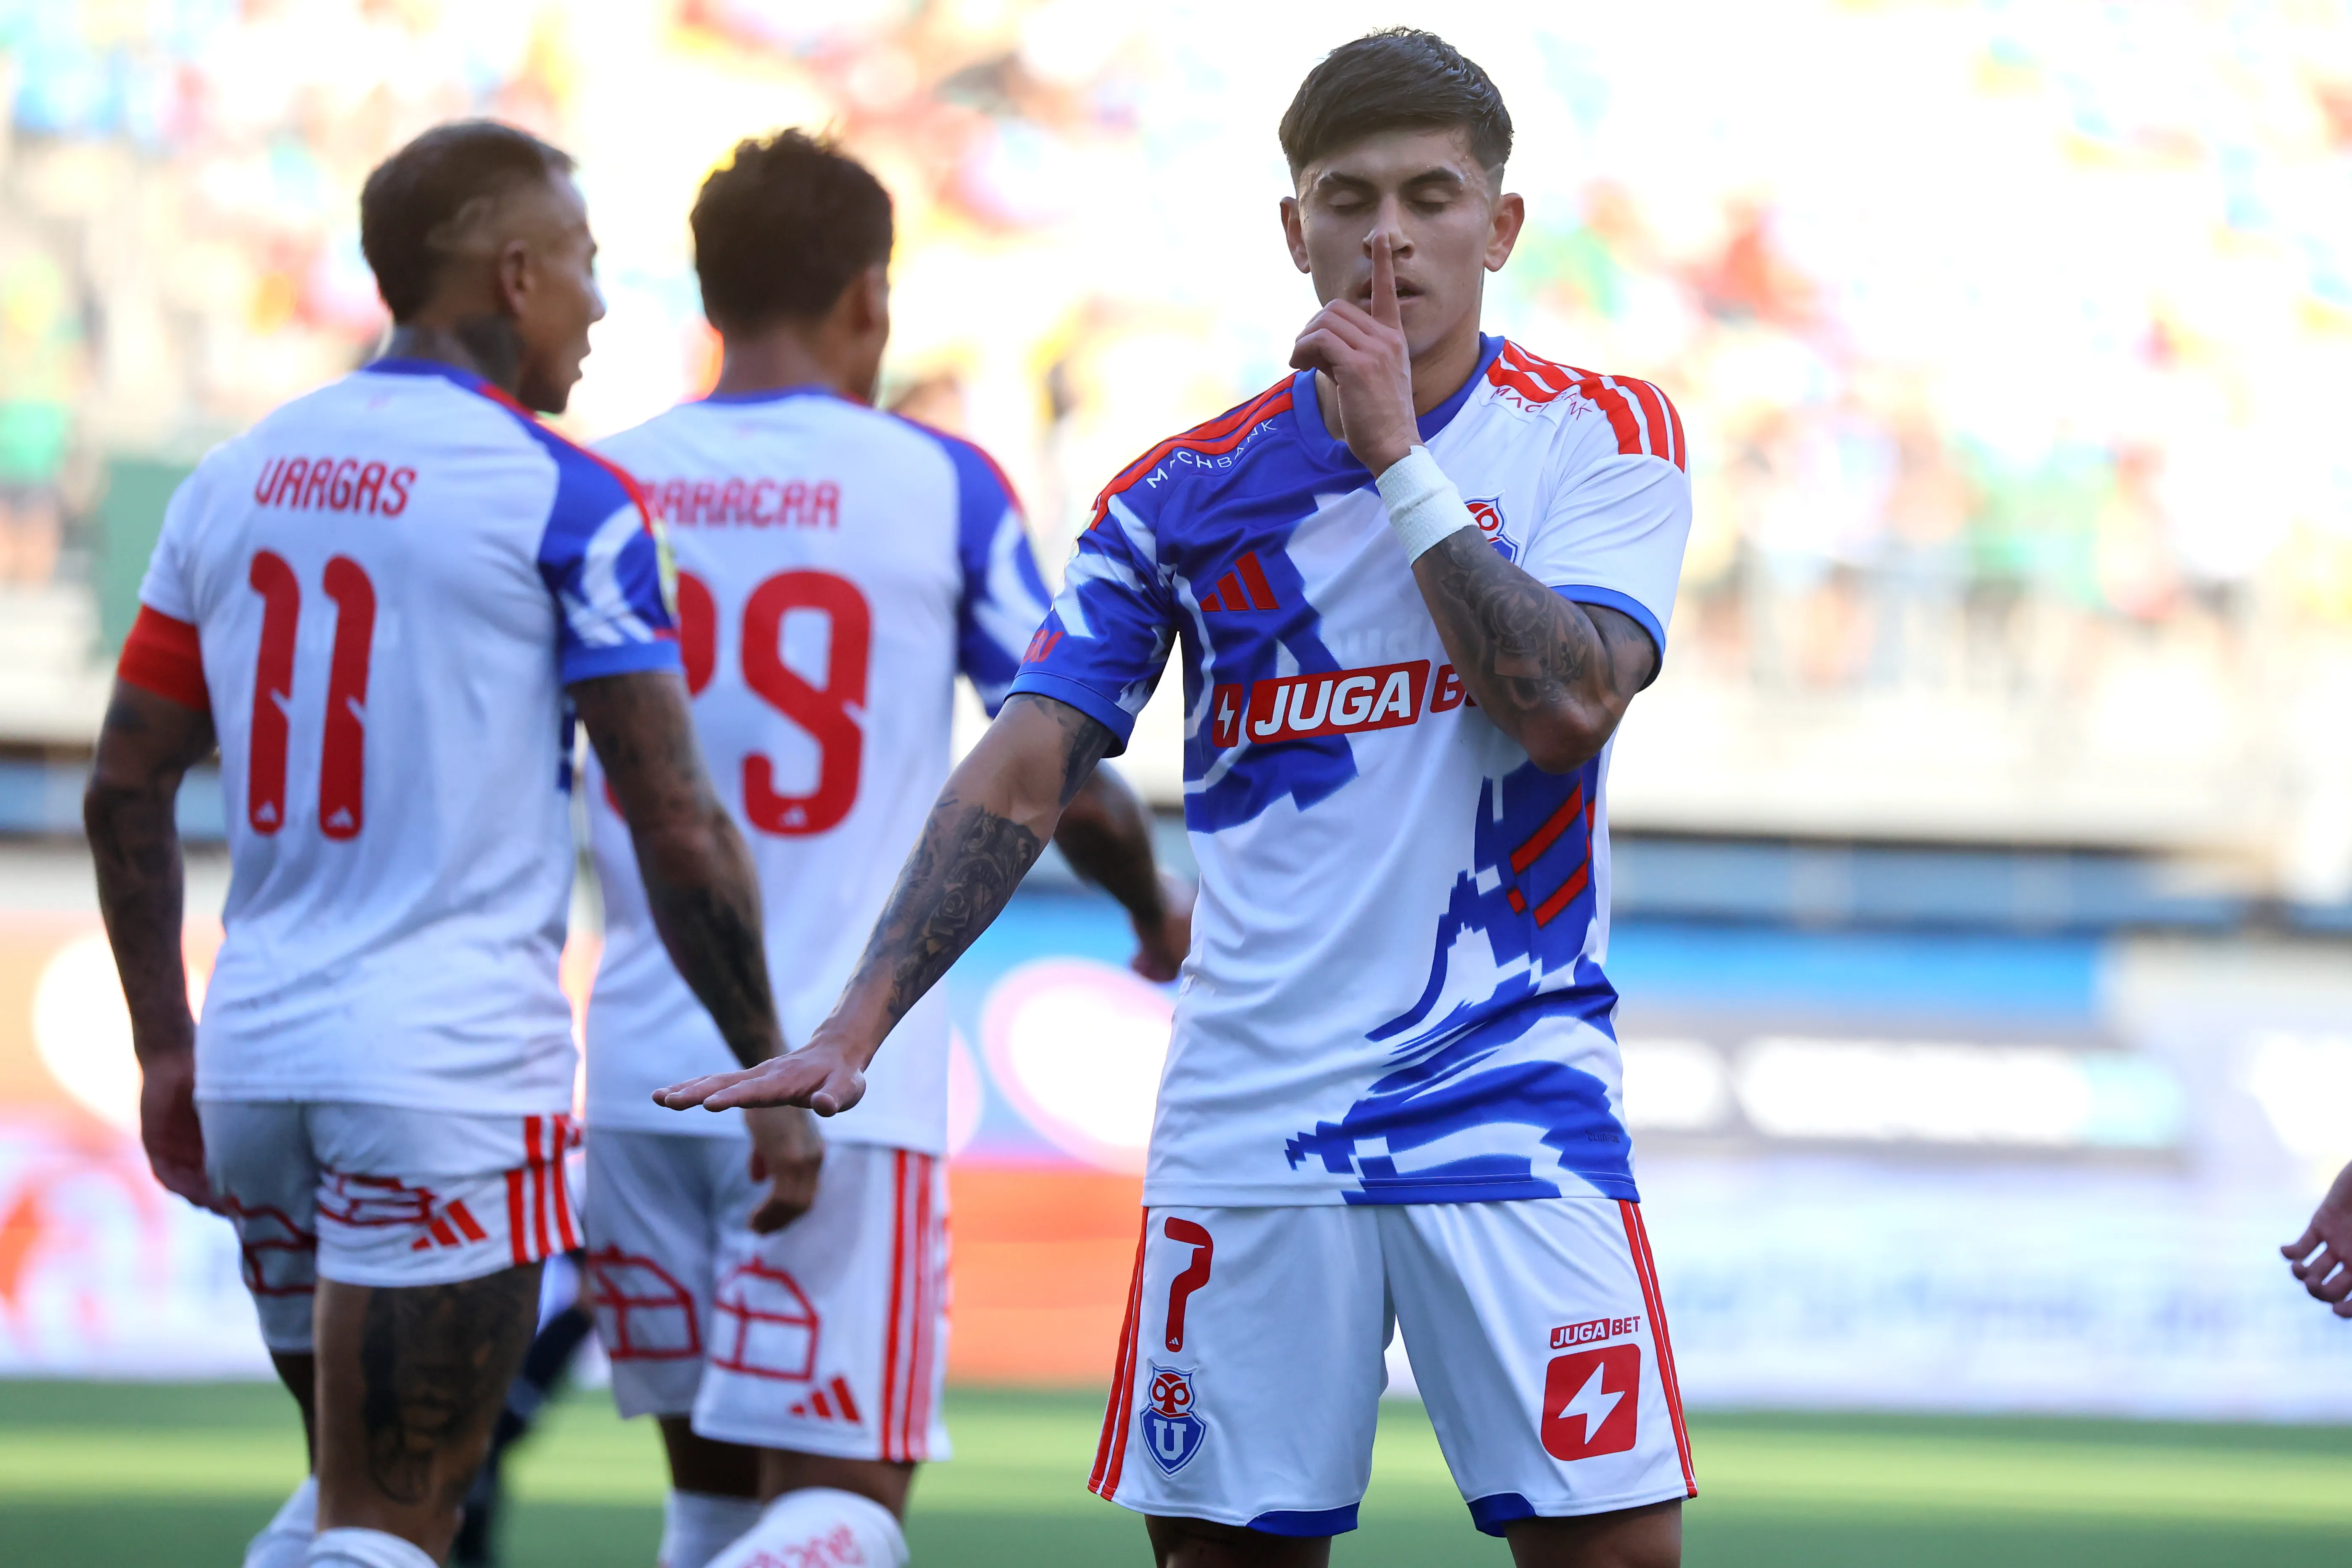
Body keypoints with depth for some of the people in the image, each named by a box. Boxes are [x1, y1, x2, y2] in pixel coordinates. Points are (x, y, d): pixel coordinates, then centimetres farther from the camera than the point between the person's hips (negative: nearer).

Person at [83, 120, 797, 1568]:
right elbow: (679, 833, -10)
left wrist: (167, 1046, 22)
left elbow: (127, 788, 14)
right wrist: (770, 1071, 0)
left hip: (258, 1051, 6)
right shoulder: (561, 500, -8)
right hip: (455, 1066, -6)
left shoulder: (234, 482, 10)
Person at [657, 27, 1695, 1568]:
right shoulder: (1190, 491, 5)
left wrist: (1397, 459, -14)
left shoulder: (1600, 433, 1)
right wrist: (859, 1023, -10)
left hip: (1511, 1095, -2)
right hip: (1247, 1119, 2)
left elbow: (1567, 707, -14)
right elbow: (1024, 775, 1)